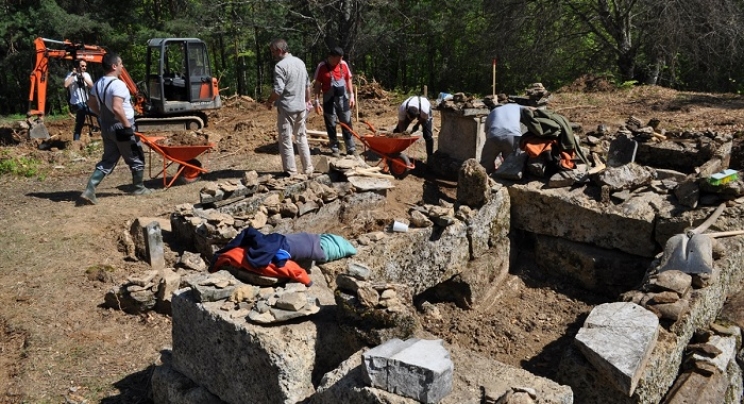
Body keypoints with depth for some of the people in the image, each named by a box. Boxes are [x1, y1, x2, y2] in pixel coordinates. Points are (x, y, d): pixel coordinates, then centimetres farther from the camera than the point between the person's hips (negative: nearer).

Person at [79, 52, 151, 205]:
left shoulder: (98, 83, 8)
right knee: (136, 158, 11)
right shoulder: (117, 84, -21)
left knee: (107, 161, 13)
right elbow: (117, 108, -31)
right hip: (121, 128, -8)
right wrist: (127, 125, -23)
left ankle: (89, 190, 3)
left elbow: (91, 104, 16)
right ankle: (139, 188, 25)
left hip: (106, 127, 9)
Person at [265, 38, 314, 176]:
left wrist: (269, 102, -5)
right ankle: (308, 168, 19)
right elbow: (307, 84, 16)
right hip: (301, 106, 8)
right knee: (301, 137, 16)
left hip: (286, 108, -8)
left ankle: (290, 171, 4)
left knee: (286, 139, 1)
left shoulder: (280, 66, -16)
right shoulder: (300, 62, 9)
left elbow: (278, 90, -21)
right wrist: (307, 100, 27)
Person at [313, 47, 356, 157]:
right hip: (329, 100, -3)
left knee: (347, 124, 6)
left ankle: (351, 149, 12)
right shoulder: (322, 66, -10)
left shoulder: (343, 64, 1)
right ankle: (335, 149, 16)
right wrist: (317, 101, -11)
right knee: (331, 125, 5)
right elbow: (317, 85, -7)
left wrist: (351, 95, 3)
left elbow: (348, 80, 10)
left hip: (343, 99, 3)